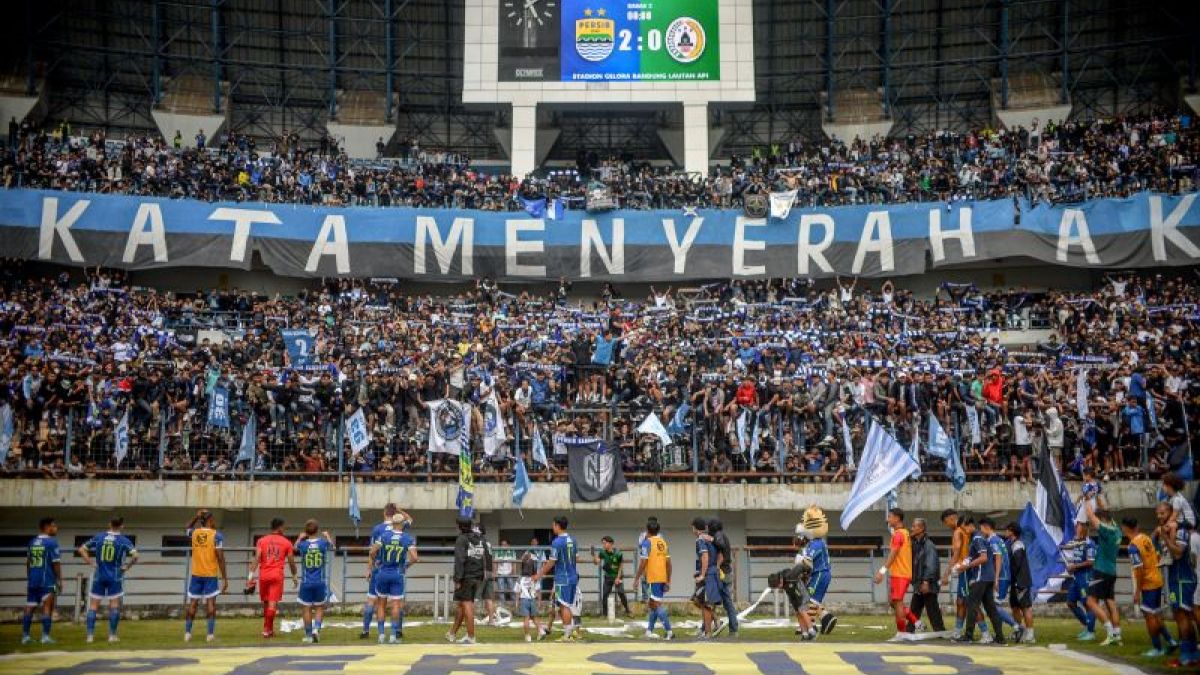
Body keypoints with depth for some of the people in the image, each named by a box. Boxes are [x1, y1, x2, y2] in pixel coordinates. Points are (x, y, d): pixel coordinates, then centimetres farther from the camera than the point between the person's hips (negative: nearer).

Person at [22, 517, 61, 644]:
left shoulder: (32, 542, 11)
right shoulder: (52, 542, -9)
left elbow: (28, 562, 16)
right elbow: (56, 563, -11)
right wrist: (59, 579, -4)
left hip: (32, 580, 6)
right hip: (47, 581, -6)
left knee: (29, 608, 12)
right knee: (47, 607, -2)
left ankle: (25, 636, 12)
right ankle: (45, 636, -6)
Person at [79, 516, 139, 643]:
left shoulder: (98, 537, 4)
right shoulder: (124, 540, -6)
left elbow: (82, 549, 7)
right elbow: (135, 556, -17)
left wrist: (91, 562, 6)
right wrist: (127, 567, -3)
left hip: (99, 576, 2)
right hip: (115, 577, -2)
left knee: (93, 605, 8)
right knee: (114, 606, 4)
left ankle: (90, 635, 4)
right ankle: (112, 635, 4)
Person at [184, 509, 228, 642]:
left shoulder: (194, 533, 5)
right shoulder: (217, 535, -8)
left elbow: (188, 529, 32)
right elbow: (220, 558, -11)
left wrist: (196, 517, 22)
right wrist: (224, 578, -8)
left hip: (196, 573, 4)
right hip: (211, 574, -4)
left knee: (192, 603, 9)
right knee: (210, 603, -1)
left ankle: (187, 633, 9)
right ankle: (211, 634, -3)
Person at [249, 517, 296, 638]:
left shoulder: (261, 541, 6)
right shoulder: (286, 542, 4)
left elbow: (256, 558, -5)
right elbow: (291, 561, 7)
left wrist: (251, 575, -8)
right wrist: (294, 576, 20)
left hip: (263, 575, 3)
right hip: (277, 575, -2)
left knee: (265, 602, 16)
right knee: (273, 603, -3)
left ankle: (268, 628, 27)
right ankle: (267, 630, -8)